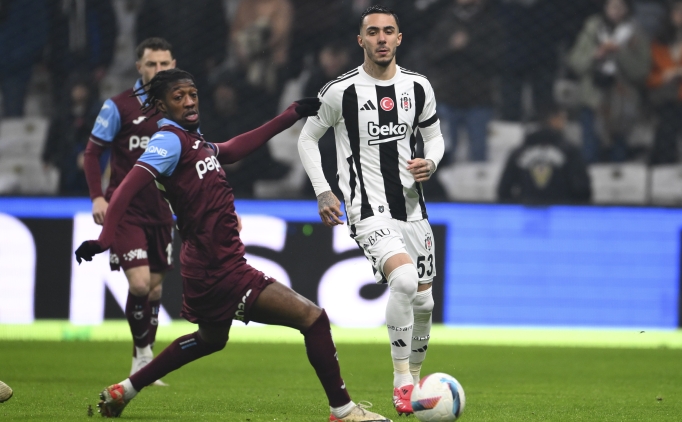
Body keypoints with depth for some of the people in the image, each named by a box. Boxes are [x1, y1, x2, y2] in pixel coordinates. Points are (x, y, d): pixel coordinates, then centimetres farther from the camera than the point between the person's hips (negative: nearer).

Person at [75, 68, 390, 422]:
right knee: (312, 317, -12)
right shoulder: (170, 140, -16)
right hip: (220, 271, -11)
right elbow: (129, 187, -27)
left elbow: (232, 149, 26)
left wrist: (291, 115, 30)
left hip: (208, 268, 11)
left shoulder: (191, 140, 11)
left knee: (210, 339, 36)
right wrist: (105, 239, -40)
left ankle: (123, 392, 41)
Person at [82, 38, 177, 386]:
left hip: (161, 210, 4)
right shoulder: (119, 106, -7)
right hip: (125, 209, -4)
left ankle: (143, 363, 20)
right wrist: (97, 197, -13)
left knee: (155, 285, 8)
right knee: (139, 283, -16)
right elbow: (92, 152, -2)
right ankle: (143, 352, 2)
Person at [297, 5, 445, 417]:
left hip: (413, 209, 6)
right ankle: (401, 381, -17)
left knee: (423, 302, 12)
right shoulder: (341, 91, -8)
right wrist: (323, 192, -5)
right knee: (404, 279, -29)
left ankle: (414, 381, 35)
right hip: (369, 212, -5)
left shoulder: (418, 87, 3)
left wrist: (431, 163, -6)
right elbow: (308, 138, 4)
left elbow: (434, 136, 17)